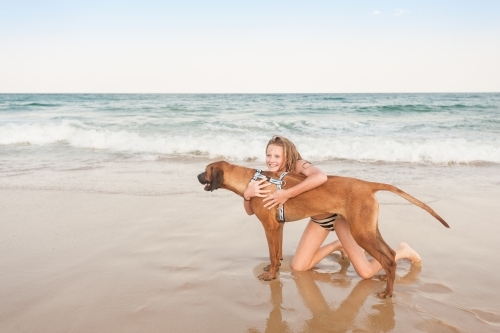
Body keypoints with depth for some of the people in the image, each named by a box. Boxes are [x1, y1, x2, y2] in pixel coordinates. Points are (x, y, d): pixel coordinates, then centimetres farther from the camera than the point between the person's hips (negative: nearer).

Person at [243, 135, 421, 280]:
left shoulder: (299, 165, -27)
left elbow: (321, 177, -51)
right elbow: (251, 211, -13)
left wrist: (287, 193, -49)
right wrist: (247, 194, -35)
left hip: (338, 212, -7)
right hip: (318, 219, 7)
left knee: (366, 272, -11)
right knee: (298, 267, 4)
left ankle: (402, 251, 18)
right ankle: (337, 245, 25)